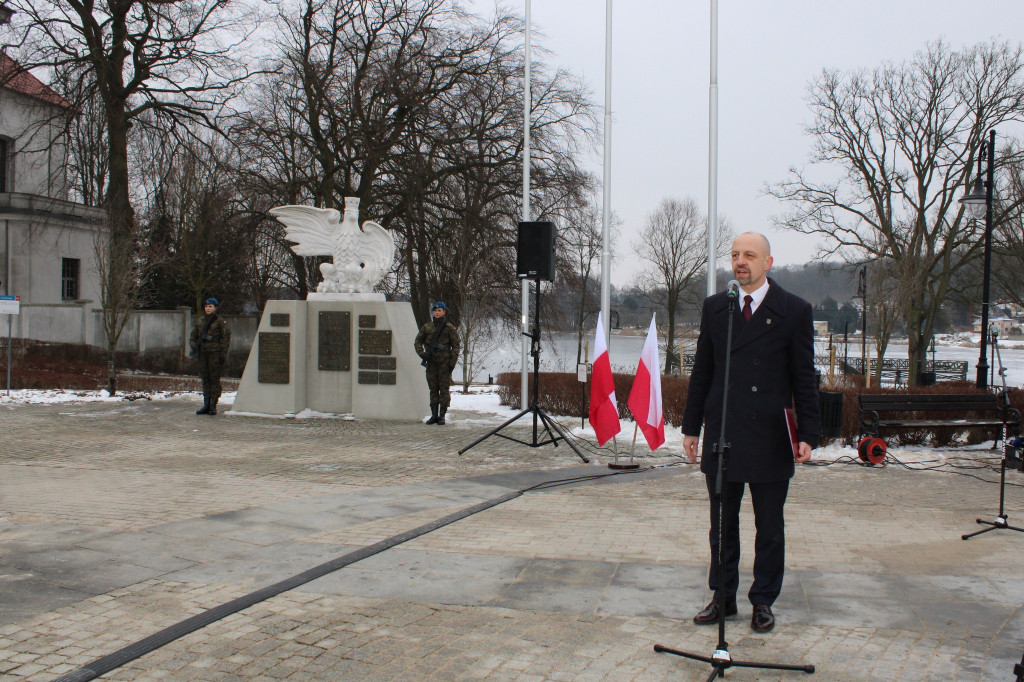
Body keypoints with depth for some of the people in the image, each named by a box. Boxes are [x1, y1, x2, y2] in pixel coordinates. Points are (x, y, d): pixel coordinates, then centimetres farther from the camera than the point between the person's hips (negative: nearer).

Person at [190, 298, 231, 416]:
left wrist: (223, 354, -10)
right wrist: (193, 346, -2)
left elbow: (226, 338, -4)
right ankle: (206, 405, 11)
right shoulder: (199, 321, 13)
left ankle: (213, 406, -3)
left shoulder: (220, 322, -2)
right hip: (203, 353, 5)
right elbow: (193, 336, 18)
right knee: (205, 379, 7)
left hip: (215, 352, -5)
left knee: (214, 378, -5)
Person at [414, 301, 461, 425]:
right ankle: (434, 415, 13)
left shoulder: (449, 328, -2)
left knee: (444, 389, -3)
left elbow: (456, 345, -1)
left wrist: (452, 362, -7)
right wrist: (422, 353, -4)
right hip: (431, 362, 4)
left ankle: (442, 415, 2)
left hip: (444, 363, -4)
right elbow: (418, 341, 14)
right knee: (433, 389, 7)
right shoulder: (426, 327, 8)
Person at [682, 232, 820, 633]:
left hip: (770, 438, -3)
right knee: (722, 524, 12)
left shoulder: (794, 311, -1)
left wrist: (808, 434, -7)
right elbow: (701, 371, 11)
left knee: (769, 528, 8)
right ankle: (723, 598, 24)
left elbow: (804, 378, -1)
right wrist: (691, 427, 8)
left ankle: (763, 601, 22)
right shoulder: (714, 308, 8)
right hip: (722, 435, 3)